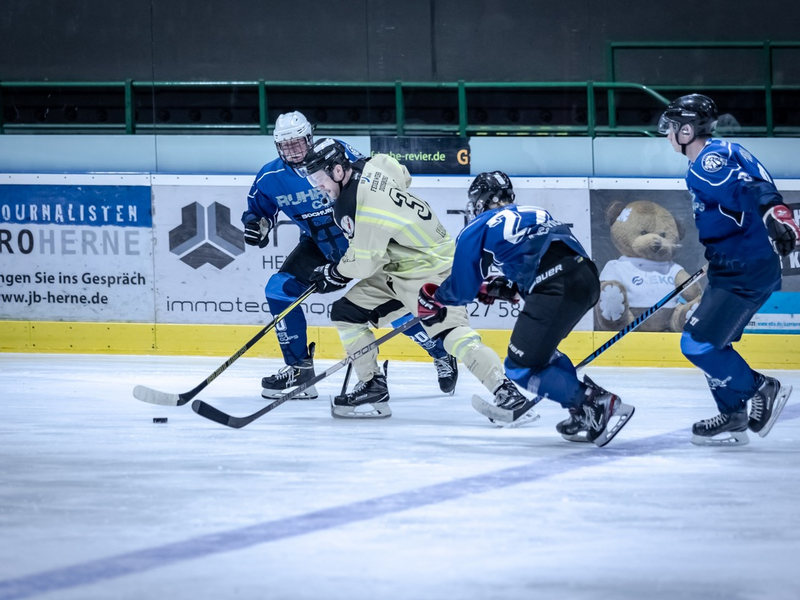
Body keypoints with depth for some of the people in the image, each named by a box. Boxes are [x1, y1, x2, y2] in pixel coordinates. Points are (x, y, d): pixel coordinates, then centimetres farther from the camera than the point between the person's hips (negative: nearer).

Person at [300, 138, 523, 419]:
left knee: (451, 331, -26)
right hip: (395, 268, 11)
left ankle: (505, 390, -32)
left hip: (430, 272, -11)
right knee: (345, 312, 8)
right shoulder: (372, 166, -1)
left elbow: (364, 262, -20)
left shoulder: (355, 205, -26)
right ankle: (372, 387, 13)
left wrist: (333, 274, 1)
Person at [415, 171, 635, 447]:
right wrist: (503, 289, 45)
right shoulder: (534, 214, 32)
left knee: (522, 367, 0)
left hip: (556, 288, -8)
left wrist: (433, 299, 38)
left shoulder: (477, 230, 14)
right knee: (537, 348, 27)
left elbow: (462, 288, 19)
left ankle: (597, 406, -9)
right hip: (587, 276, 8)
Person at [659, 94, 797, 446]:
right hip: (735, 268, 11)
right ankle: (733, 418, 22)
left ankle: (763, 390, -1)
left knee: (698, 344, -11)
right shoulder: (713, 158, 17)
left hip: (747, 271, -11)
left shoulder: (710, 161, -15)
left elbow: (749, 188, -33)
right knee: (707, 343, 16)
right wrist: (715, 260, 37)